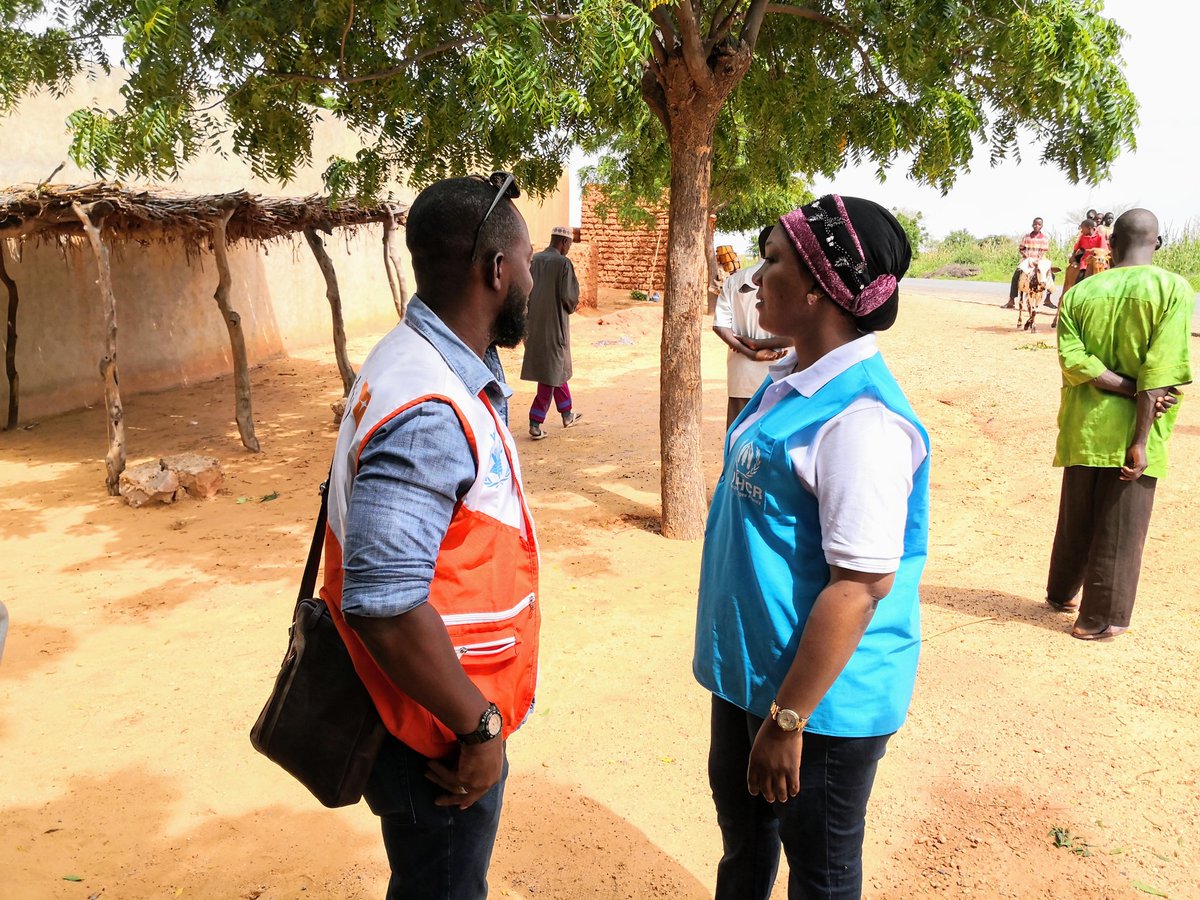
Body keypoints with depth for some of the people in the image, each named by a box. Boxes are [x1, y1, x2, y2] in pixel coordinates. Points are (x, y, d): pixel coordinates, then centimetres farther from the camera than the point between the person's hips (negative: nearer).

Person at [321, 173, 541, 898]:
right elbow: (384, 605, -32)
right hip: (440, 736, -9)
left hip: (454, 721, 9)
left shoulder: (448, 367, 2)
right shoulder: (428, 413, -29)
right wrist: (479, 727, -21)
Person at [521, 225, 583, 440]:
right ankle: (535, 422, -3)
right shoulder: (563, 263, -13)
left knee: (558, 367, 20)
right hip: (554, 324, -7)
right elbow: (569, 296, -18)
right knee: (552, 371, 1)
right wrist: (573, 306, 5)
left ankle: (567, 414, 32)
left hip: (535, 324, 7)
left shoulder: (534, 260, 5)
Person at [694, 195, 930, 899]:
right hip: (750, 664, 9)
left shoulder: (861, 418, -27)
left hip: (825, 693, -8)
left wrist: (788, 718, -22)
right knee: (742, 833, 29)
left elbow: (862, 584, -27)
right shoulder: (789, 381, 3)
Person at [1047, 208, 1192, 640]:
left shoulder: (1080, 292, 0)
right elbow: (1159, 372, -16)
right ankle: (1098, 619, 14)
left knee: (1076, 519, 19)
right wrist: (1141, 441, -16)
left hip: (1083, 427, 3)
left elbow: (1073, 360, -12)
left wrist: (1131, 389, -11)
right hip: (1130, 432, -3)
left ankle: (1063, 594, 35)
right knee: (1119, 530, 6)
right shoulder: (1172, 289, -9)